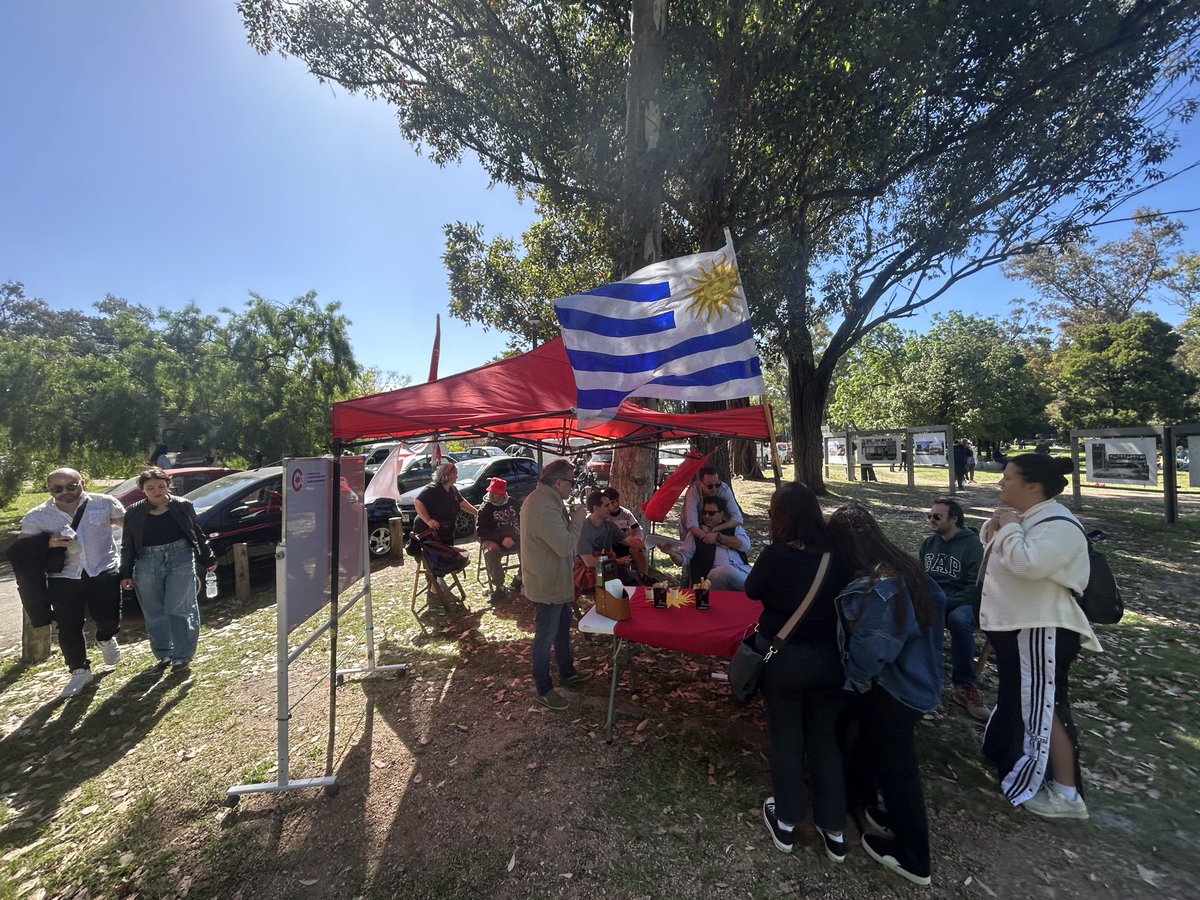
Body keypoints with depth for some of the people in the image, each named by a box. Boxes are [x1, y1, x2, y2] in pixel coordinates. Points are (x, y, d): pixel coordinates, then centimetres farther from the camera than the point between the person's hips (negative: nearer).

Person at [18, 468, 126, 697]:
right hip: (64, 579, 2)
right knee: (69, 628, 4)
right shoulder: (35, 517, 1)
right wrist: (49, 544, -15)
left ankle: (105, 640, 34)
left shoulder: (104, 503, -3)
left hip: (103, 572, -1)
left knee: (109, 618, -2)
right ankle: (79, 671, 21)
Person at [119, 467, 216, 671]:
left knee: (178, 609, -6)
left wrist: (208, 559, 11)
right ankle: (163, 654, 27)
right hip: (147, 564, 3)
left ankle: (183, 655, 6)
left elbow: (198, 534, 9)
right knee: (154, 614, 10)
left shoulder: (183, 506, 1)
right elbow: (127, 545, 10)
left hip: (180, 559, -2)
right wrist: (126, 574, 8)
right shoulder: (134, 513, 5)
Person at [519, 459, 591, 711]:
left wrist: (570, 520, 3)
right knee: (546, 638, 7)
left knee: (563, 629, 25)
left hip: (556, 582, 11)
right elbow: (566, 546, -30)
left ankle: (567, 673, 44)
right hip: (548, 585, -11)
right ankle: (544, 690, 25)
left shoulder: (544, 499, 5)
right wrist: (576, 521, -20)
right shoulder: (545, 508, -31)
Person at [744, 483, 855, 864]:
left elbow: (752, 591, -5)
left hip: (784, 660, -3)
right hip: (829, 659, 3)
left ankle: (786, 823, 33)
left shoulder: (775, 555, -22)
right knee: (825, 739, 20)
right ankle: (834, 830, 32)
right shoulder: (837, 556, -12)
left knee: (786, 739, 17)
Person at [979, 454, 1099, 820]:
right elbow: (990, 545, 16)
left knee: (1045, 706, 0)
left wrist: (1009, 528, -22)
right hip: (1014, 625, 10)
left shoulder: (1058, 525, -22)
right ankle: (1014, 757, 44)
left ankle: (1067, 794, 13)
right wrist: (995, 525, -3)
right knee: (1015, 696, 24)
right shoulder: (1023, 516, 7)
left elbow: (1027, 565, -34)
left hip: (1042, 630, -10)